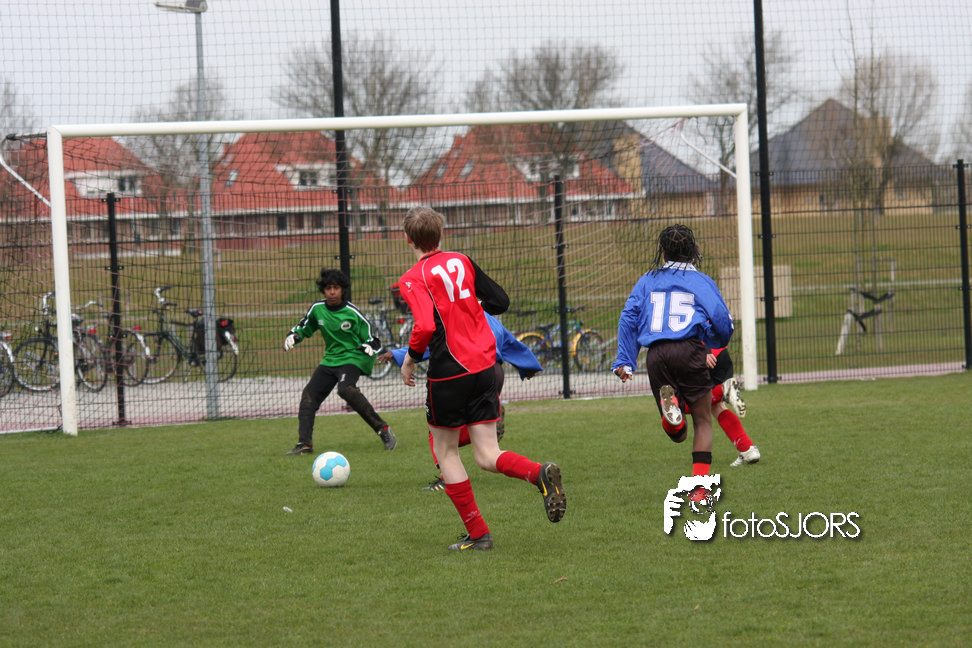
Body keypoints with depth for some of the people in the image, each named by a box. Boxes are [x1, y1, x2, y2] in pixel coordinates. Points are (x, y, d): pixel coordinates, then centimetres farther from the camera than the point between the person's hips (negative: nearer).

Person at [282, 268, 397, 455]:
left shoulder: (352, 313, -10)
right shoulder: (317, 309, 3)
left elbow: (372, 339, -3)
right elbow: (303, 327, 22)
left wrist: (370, 347, -25)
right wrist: (293, 336, 2)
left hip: (352, 358, -6)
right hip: (329, 360, 6)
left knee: (346, 389, -33)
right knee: (309, 395, -4)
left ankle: (383, 429, -28)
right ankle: (304, 444, 5)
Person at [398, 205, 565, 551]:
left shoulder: (413, 279, -8)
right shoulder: (461, 261, 8)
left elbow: (424, 327, -22)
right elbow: (500, 301, 9)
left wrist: (409, 360, -5)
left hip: (448, 371, -5)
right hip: (484, 367, 5)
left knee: (445, 450, 14)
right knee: (487, 456, 5)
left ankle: (477, 533, 11)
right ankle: (540, 473, -26)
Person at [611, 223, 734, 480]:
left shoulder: (648, 280, 17)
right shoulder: (701, 281, 8)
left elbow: (628, 319, 10)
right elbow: (723, 322, 2)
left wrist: (625, 361, 9)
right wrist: (717, 344, 25)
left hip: (656, 354, 3)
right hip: (689, 350, -3)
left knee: (678, 434, 10)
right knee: (703, 422, 8)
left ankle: (668, 399, -24)